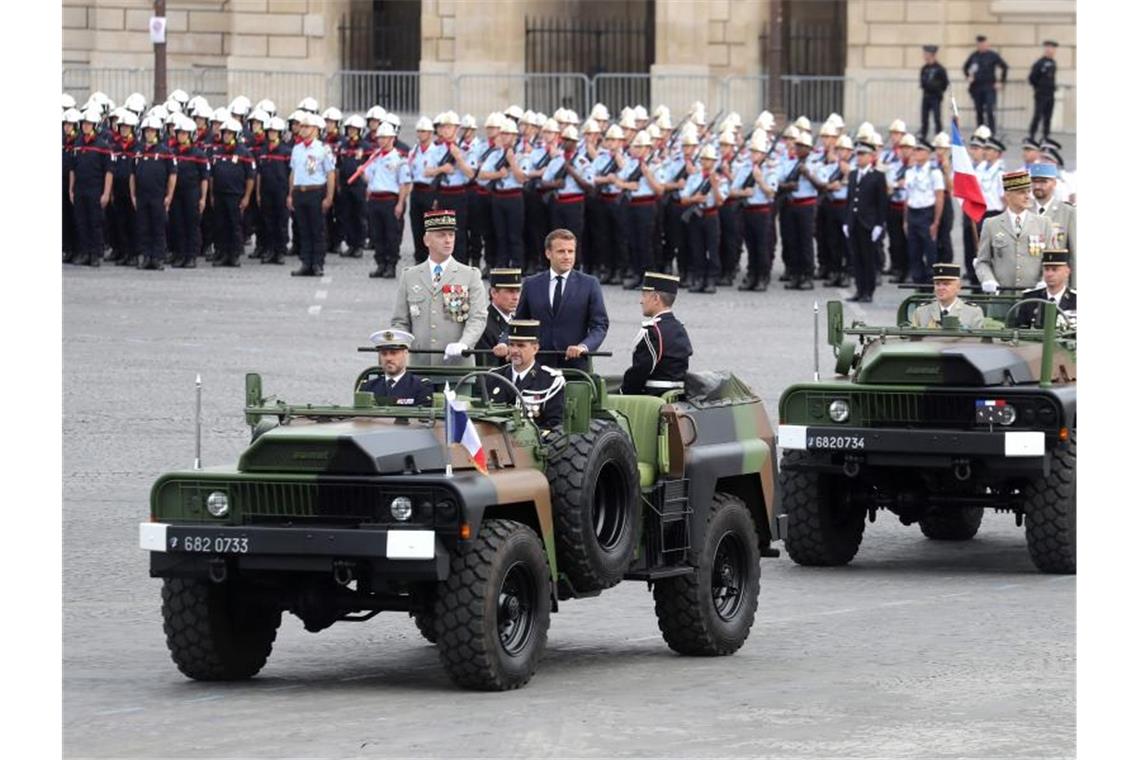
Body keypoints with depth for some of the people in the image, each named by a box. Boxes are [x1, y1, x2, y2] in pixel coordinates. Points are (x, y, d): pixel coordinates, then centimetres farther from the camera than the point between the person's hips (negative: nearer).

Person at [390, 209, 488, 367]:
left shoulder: (470, 276, 6)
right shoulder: (409, 277, 12)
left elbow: (478, 318, -4)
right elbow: (400, 322, 12)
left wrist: (463, 344, -23)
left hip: (458, 365, -1)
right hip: (418, 365, 1)